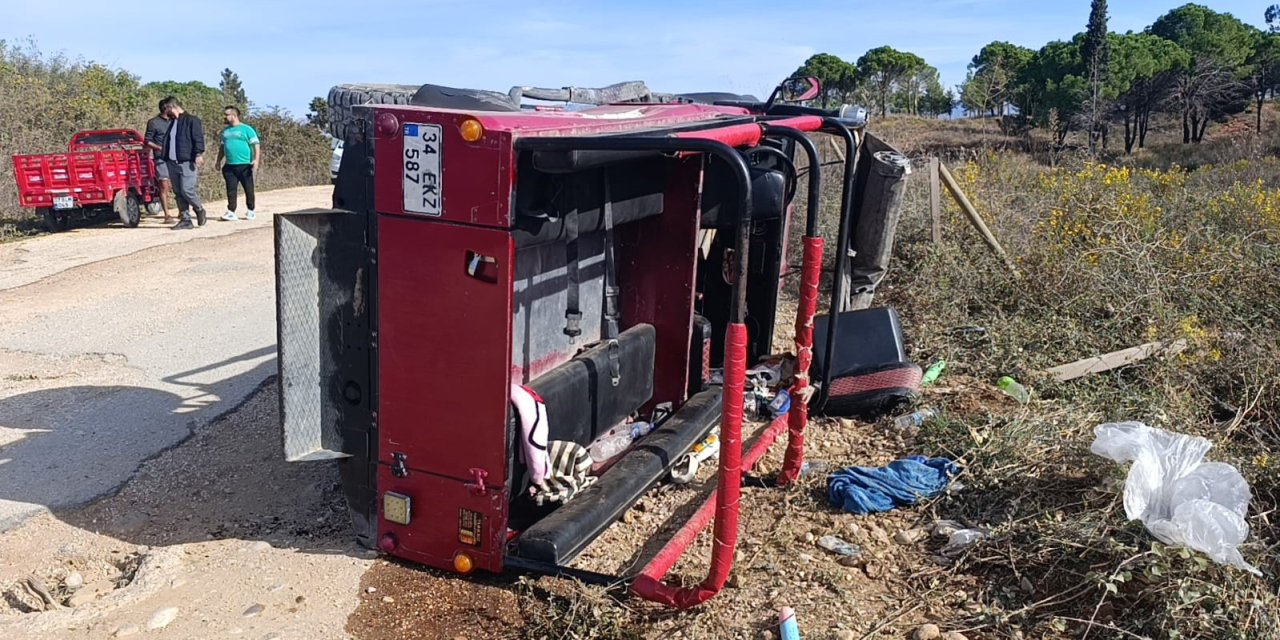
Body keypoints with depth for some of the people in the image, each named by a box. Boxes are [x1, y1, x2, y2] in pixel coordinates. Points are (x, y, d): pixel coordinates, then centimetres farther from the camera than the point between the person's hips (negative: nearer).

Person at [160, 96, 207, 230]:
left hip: (187, 162, -8)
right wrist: (165, 158, 19)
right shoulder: (171, 122, 21)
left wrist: (198, 154, -22)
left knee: (187, 190, -14)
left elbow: (198, 139, -10)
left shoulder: (192, 120, -2)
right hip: (172, 163, 8)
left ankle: (199, 209, 11)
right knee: (178, 193, 5)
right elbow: (167, 141, 26)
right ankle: (185, 219, 9)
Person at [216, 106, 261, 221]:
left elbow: (256, 145, -7)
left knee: (249, 189, 3)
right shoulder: (225, 131, 16)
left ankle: (250, 211, 16)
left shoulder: (246, 129, -3)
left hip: (244, 165, -5)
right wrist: (219, 160, 19)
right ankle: (231, 212, -1)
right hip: (230, 166, 5)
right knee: (231, 189, -1)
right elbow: (222, 147, 25)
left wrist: (256, 160, -17)